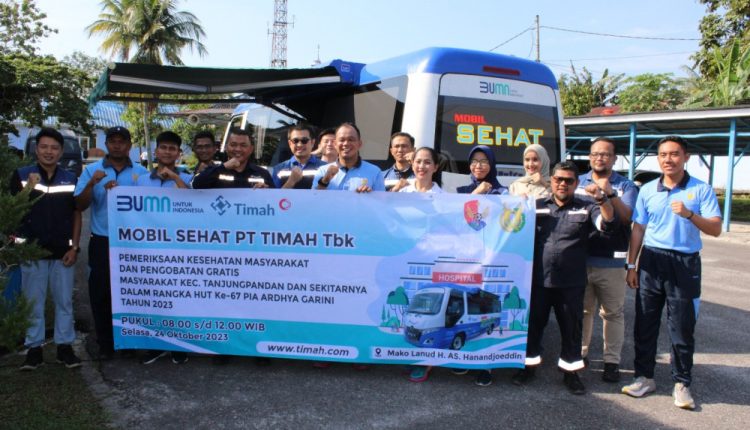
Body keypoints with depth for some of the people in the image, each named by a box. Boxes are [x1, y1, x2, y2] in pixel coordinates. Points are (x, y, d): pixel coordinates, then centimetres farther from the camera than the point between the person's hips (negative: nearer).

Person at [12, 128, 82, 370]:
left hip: (63, 251, 1)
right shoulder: (21, 176, 1)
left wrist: (74, 247, 1)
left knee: (64, 301, 7)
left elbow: (76, 214, 7)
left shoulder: (70, 179, 6)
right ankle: (34, 348, 16)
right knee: (33, 302, 5)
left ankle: (65, 346, 17)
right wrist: (28, 189, -14)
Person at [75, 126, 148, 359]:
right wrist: (91, 184, -16)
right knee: (101, 294, 6)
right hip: (102, 242, 1)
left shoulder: (141, 172, 5)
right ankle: (105, 343, 19)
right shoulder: (91, 171, 6)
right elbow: (80, 206, 0)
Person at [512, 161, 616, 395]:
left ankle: (571, 371, 25)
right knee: (533, 324, 10)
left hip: (572, 283, -1)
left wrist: (602, 199, -23)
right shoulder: (538, 206, 10)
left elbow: (608, 222, -7)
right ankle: (529, 364, 27)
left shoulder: (586, 207, 6)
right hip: (538, 279, 1)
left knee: (571, 328, 9)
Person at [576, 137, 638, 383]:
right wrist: (588, 196, -11)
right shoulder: (578, 182, 10)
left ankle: (612, 361, 15)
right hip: (580, 259, 2)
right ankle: (580, 353, 25)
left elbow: (627, 216, -9)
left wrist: (610, 193, -22)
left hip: (611, 261, -2)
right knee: (582, 310, 11)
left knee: (613, 313, 4)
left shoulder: (625, 186, 4)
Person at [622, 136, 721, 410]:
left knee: (682, 327, 3)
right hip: (651, 262, 3)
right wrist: (631, 265, 7)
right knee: (645, 323, 7)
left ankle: (682, 384, 17)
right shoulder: (648, 190, 7)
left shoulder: (701, 190, 0)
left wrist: (689, 214, -23)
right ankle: (644, 377, 20)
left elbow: (716, 229, -6)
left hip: (685, 264, -2)